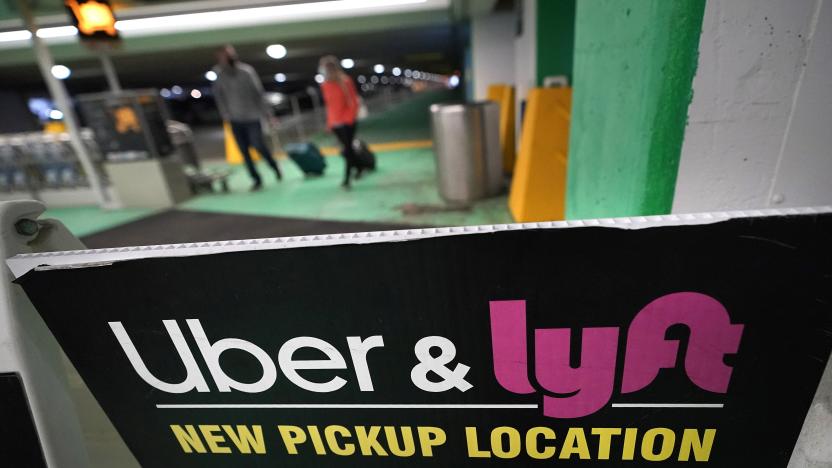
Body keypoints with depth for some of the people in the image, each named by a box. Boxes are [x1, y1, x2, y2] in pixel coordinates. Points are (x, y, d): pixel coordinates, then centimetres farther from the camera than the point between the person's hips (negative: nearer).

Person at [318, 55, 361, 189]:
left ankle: (347, 178, -3)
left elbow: (354, 102, -9)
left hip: (347, 121, -4)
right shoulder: (324, 85, 4)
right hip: (335, 123, 4)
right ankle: (358, 168, 31)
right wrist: (329, 122, 9)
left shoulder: (345, 81, -9)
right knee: (346, 148, 10)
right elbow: (328, 104, 12)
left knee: (347, 149, -6)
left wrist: (348, 118, -16)